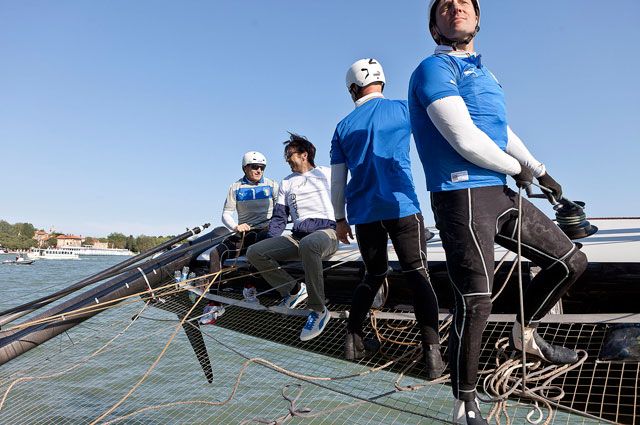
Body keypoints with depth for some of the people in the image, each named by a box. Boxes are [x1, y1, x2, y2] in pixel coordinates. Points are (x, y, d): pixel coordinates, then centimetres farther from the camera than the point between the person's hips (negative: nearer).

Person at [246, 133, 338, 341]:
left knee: (308, 244, -43)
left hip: (325, 233, -5)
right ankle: (294, 289, -2)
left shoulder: (327, 174, 11)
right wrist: (271, 244, 7)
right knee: (254, 252, -15)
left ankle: (318, 310, -29)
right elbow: (279, 217, 21)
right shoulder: (286, 182, 25)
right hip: (297, 237, 6)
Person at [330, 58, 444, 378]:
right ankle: (432, 352, -8)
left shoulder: (344, 127, 11)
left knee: (374, 274, 19)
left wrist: (340, 219, 18)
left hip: (363, 213, 4)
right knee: (417, 275, 0)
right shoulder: (402, 109, 3)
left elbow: (337, 181, 11)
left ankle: (353, 339, 19)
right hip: (401, 206, -3)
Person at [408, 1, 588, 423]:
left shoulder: (481, 71, 21)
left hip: (500, 193, 9)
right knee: (475, 304, -8)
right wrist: (518, 168, -3)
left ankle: (526, 332, 33)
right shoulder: (435, 69, -8)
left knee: (571, 261, 12)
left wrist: (540, 171, 27)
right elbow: (466, 140, -18)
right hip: (462, 196, -9)